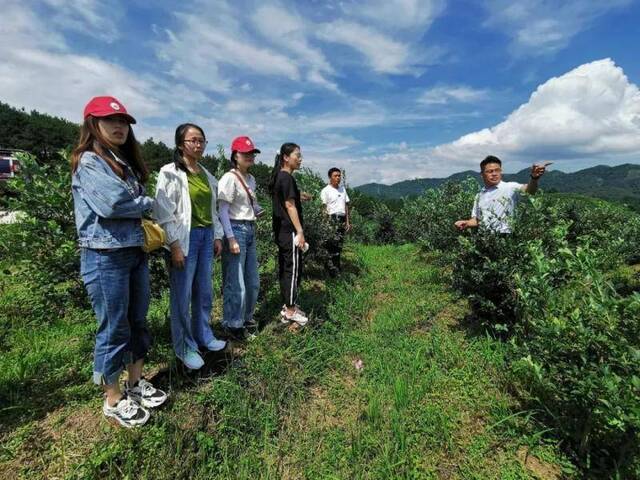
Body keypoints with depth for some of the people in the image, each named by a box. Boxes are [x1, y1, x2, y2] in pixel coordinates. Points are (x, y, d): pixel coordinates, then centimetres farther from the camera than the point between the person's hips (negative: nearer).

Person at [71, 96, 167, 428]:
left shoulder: (126, 162, 16)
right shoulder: (88, 162, -9)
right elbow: (112, 203, -23)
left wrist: (143, 215, -3)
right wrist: (148, 203, -6)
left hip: (136, 253, 8)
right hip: (105, 258, -8)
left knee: (137, 322, 16)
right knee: (114, 329, 4)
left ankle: (136, 384, 34)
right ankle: (113, 400, 24)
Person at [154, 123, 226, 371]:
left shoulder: (205, 174, 14)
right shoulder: (170, 172, -6)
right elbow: (164, 212, -11)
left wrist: (217, 236, 13)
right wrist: (175, 245, -16)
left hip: (206, 236, 7)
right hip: (185, 238, -6)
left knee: (204, 292, 14)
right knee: (182, 295, 2)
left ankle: (203, 336, 30)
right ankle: (185, 347, 18)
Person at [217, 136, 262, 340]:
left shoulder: (251, 179, 12)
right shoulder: (229, 178, -11)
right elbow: (223, 211, -14)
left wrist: (258, 209, -1)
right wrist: (231, 239, -19)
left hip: (250, 230, 8)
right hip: (235, 230, -8)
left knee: (253, 281, 15)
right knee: (236, 283, -2)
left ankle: (247, 317, 33)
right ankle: (233, 324, 17)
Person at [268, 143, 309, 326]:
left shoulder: (278, 177, 15)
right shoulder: (287, 177, -14)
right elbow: (290, 206, -18)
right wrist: (300, 232, -17)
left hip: (281, 230, 10)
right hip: (290, 231, -10)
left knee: (284, 268, 14)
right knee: (293, 269, -2)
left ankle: (287, 306, 25)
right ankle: (290, 311, 8)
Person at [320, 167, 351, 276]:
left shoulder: (343, 189, 16)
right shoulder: (326, 191, -4)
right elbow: (324, 208, -8)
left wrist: (347, 221, 14)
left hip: (342, 219, 6)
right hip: (332, 219, -6)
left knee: (339, 245, 10)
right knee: (332, 246, -8)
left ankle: (337, 268, 18)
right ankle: (331, 269, -2)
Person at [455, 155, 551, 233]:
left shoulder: (510, 187, -2)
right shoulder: (479, 196, 11)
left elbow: (528, 189, -20)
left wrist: (534, 178, -39)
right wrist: (466, 224, -4)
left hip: (505, 232, -3)